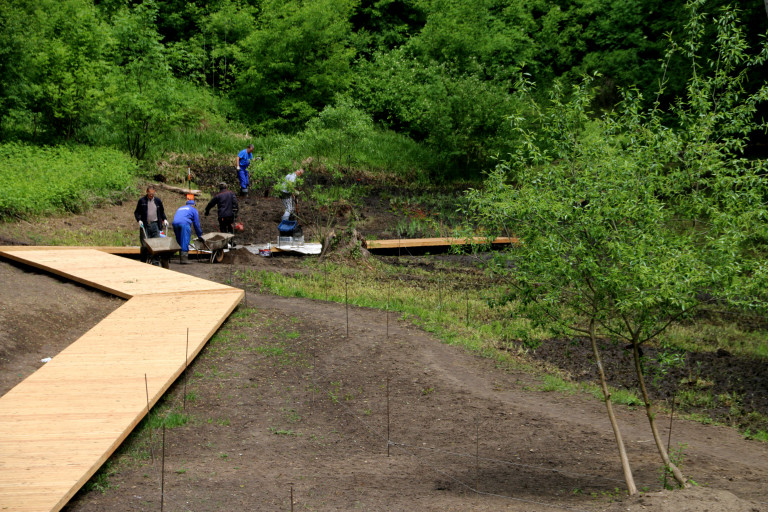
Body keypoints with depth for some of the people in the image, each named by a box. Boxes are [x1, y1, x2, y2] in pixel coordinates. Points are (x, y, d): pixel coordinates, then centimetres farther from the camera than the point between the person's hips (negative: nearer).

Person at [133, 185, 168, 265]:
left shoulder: (158, 201, 13)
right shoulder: (142, 200, 4)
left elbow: (162, 212, 23)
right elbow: (136, 212, 7)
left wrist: (164, 219, 7)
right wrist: (139, 220, -9)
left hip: (155, 225, 2)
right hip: (145, 226, -2)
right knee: (144, 245, -4)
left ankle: (155, 262, -3)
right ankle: (143, 261, 6)